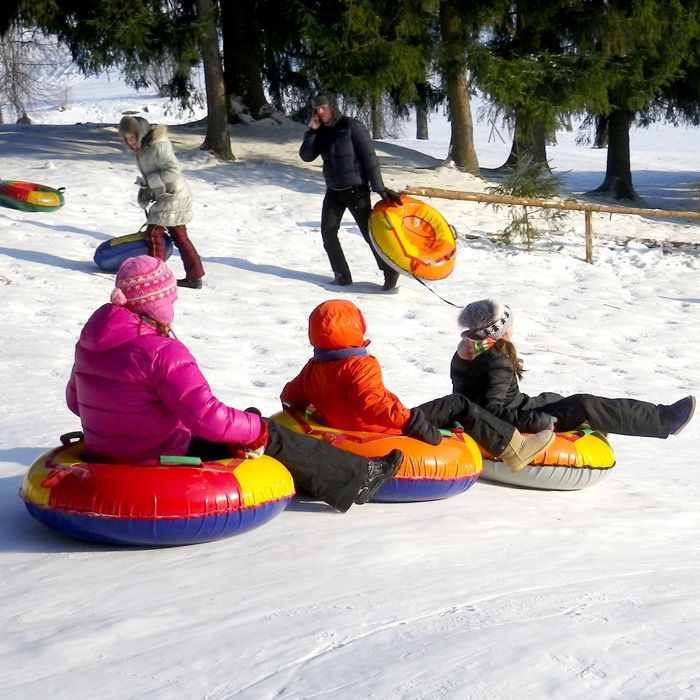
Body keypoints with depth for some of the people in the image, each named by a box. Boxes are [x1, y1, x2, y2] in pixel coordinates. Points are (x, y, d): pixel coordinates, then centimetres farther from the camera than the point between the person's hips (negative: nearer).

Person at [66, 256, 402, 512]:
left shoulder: (90, 338, 2)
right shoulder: (161, 351, -26)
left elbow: (75, 400, 14)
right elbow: (206, 416, -31)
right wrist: (256, 428, -16)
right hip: (165, 459, -9)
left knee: (249, 422, 24)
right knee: (269, 435, 4)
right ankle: (356, 479, 17)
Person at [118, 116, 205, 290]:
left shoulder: (159, 146, -21)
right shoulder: (141, 147, 9)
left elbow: (174, 171, -25)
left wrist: (148, 181, -24)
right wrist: (144, 195, 6)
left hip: (173, 196, -10)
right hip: (165, 197, 10)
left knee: (154, 231, -8)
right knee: (179, 236, 12)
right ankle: (195, 277, 17)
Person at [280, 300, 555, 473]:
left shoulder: (313, 368, 3)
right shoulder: (360, 366, -24)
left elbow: (290, 396, 12)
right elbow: (371, 402, -38)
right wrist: (407, 419, -38)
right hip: (393, 432, -9)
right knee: (458, 405, -1)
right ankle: (513, 449, 4)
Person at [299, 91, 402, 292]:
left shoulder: (352, 127, -12)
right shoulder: (322, 132, 7)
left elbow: (369, 158, -15)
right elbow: (306, 156, 4)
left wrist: (379, 188, -19)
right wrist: (312, 132, -9)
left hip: (356, 189, -6)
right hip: (333, 191, 6)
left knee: (370, 232, -5)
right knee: (328, 232, 1)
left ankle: (390, 273, 6)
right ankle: (342, 275, 10)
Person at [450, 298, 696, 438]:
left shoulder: (465, 354, 1)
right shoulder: (497, 363, -27)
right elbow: (492, 410, -33)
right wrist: (538, 421, -28)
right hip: (513, 425, -10)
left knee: (550, 398, 30)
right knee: (584, 405, -9)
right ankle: (664, 420, -3)